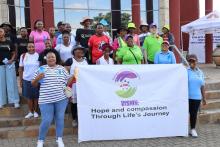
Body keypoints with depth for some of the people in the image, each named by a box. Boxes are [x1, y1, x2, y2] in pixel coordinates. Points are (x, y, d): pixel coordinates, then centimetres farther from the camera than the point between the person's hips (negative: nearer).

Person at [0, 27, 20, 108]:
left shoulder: (9, 43, 5)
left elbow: (14, 53, 9)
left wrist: (11, 60, -9)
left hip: (9, 64, 0)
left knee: (12, 82, 1)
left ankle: (15, 101, 6)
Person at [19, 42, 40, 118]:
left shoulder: (38, 55, -5)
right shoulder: (23, 56, 0)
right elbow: (21, 69, 4)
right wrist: (20, 80, 3)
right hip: (26, 80, 2)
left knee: (36, 96, 10)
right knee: (29, 97, 11)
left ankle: (35, 111, 26)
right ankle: (30, 112, 25)